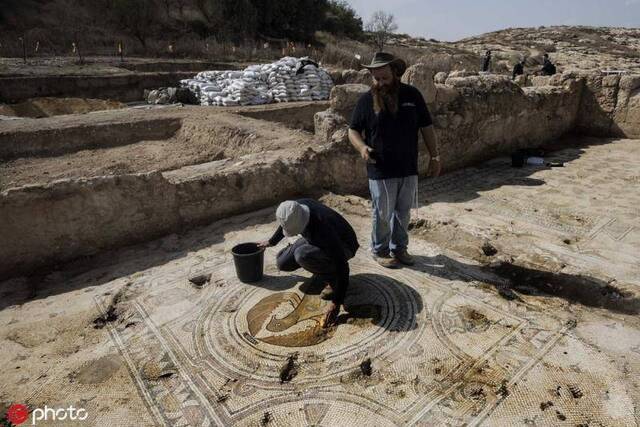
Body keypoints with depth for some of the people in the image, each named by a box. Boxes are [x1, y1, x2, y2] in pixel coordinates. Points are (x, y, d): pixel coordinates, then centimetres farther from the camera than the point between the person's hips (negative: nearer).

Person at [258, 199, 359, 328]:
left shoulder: (323, 229, -40)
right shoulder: (296, 207, -20)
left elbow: (341, 265, -36)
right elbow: (286, 223, 7)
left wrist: (336, 304, -34)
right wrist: (271, 241, 21)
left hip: (343, 247, -7)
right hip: (317, 240, 7)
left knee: (302, 255, -35)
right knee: (282, 262, -5)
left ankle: (332, 279, -10)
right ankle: (323, 269, 13)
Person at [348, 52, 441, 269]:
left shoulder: (412, 95, 0)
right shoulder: (366, 100, -5)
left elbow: (426, 127, 7)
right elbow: (353, 130, 2)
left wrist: (434, 156, 5)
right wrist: (362, 147, -19)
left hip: (409, 169, 3)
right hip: (381, 171, -3)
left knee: (403, 212, 15)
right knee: (382, 214, 7)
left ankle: (399, 247, 34)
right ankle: (379, 250, 27)